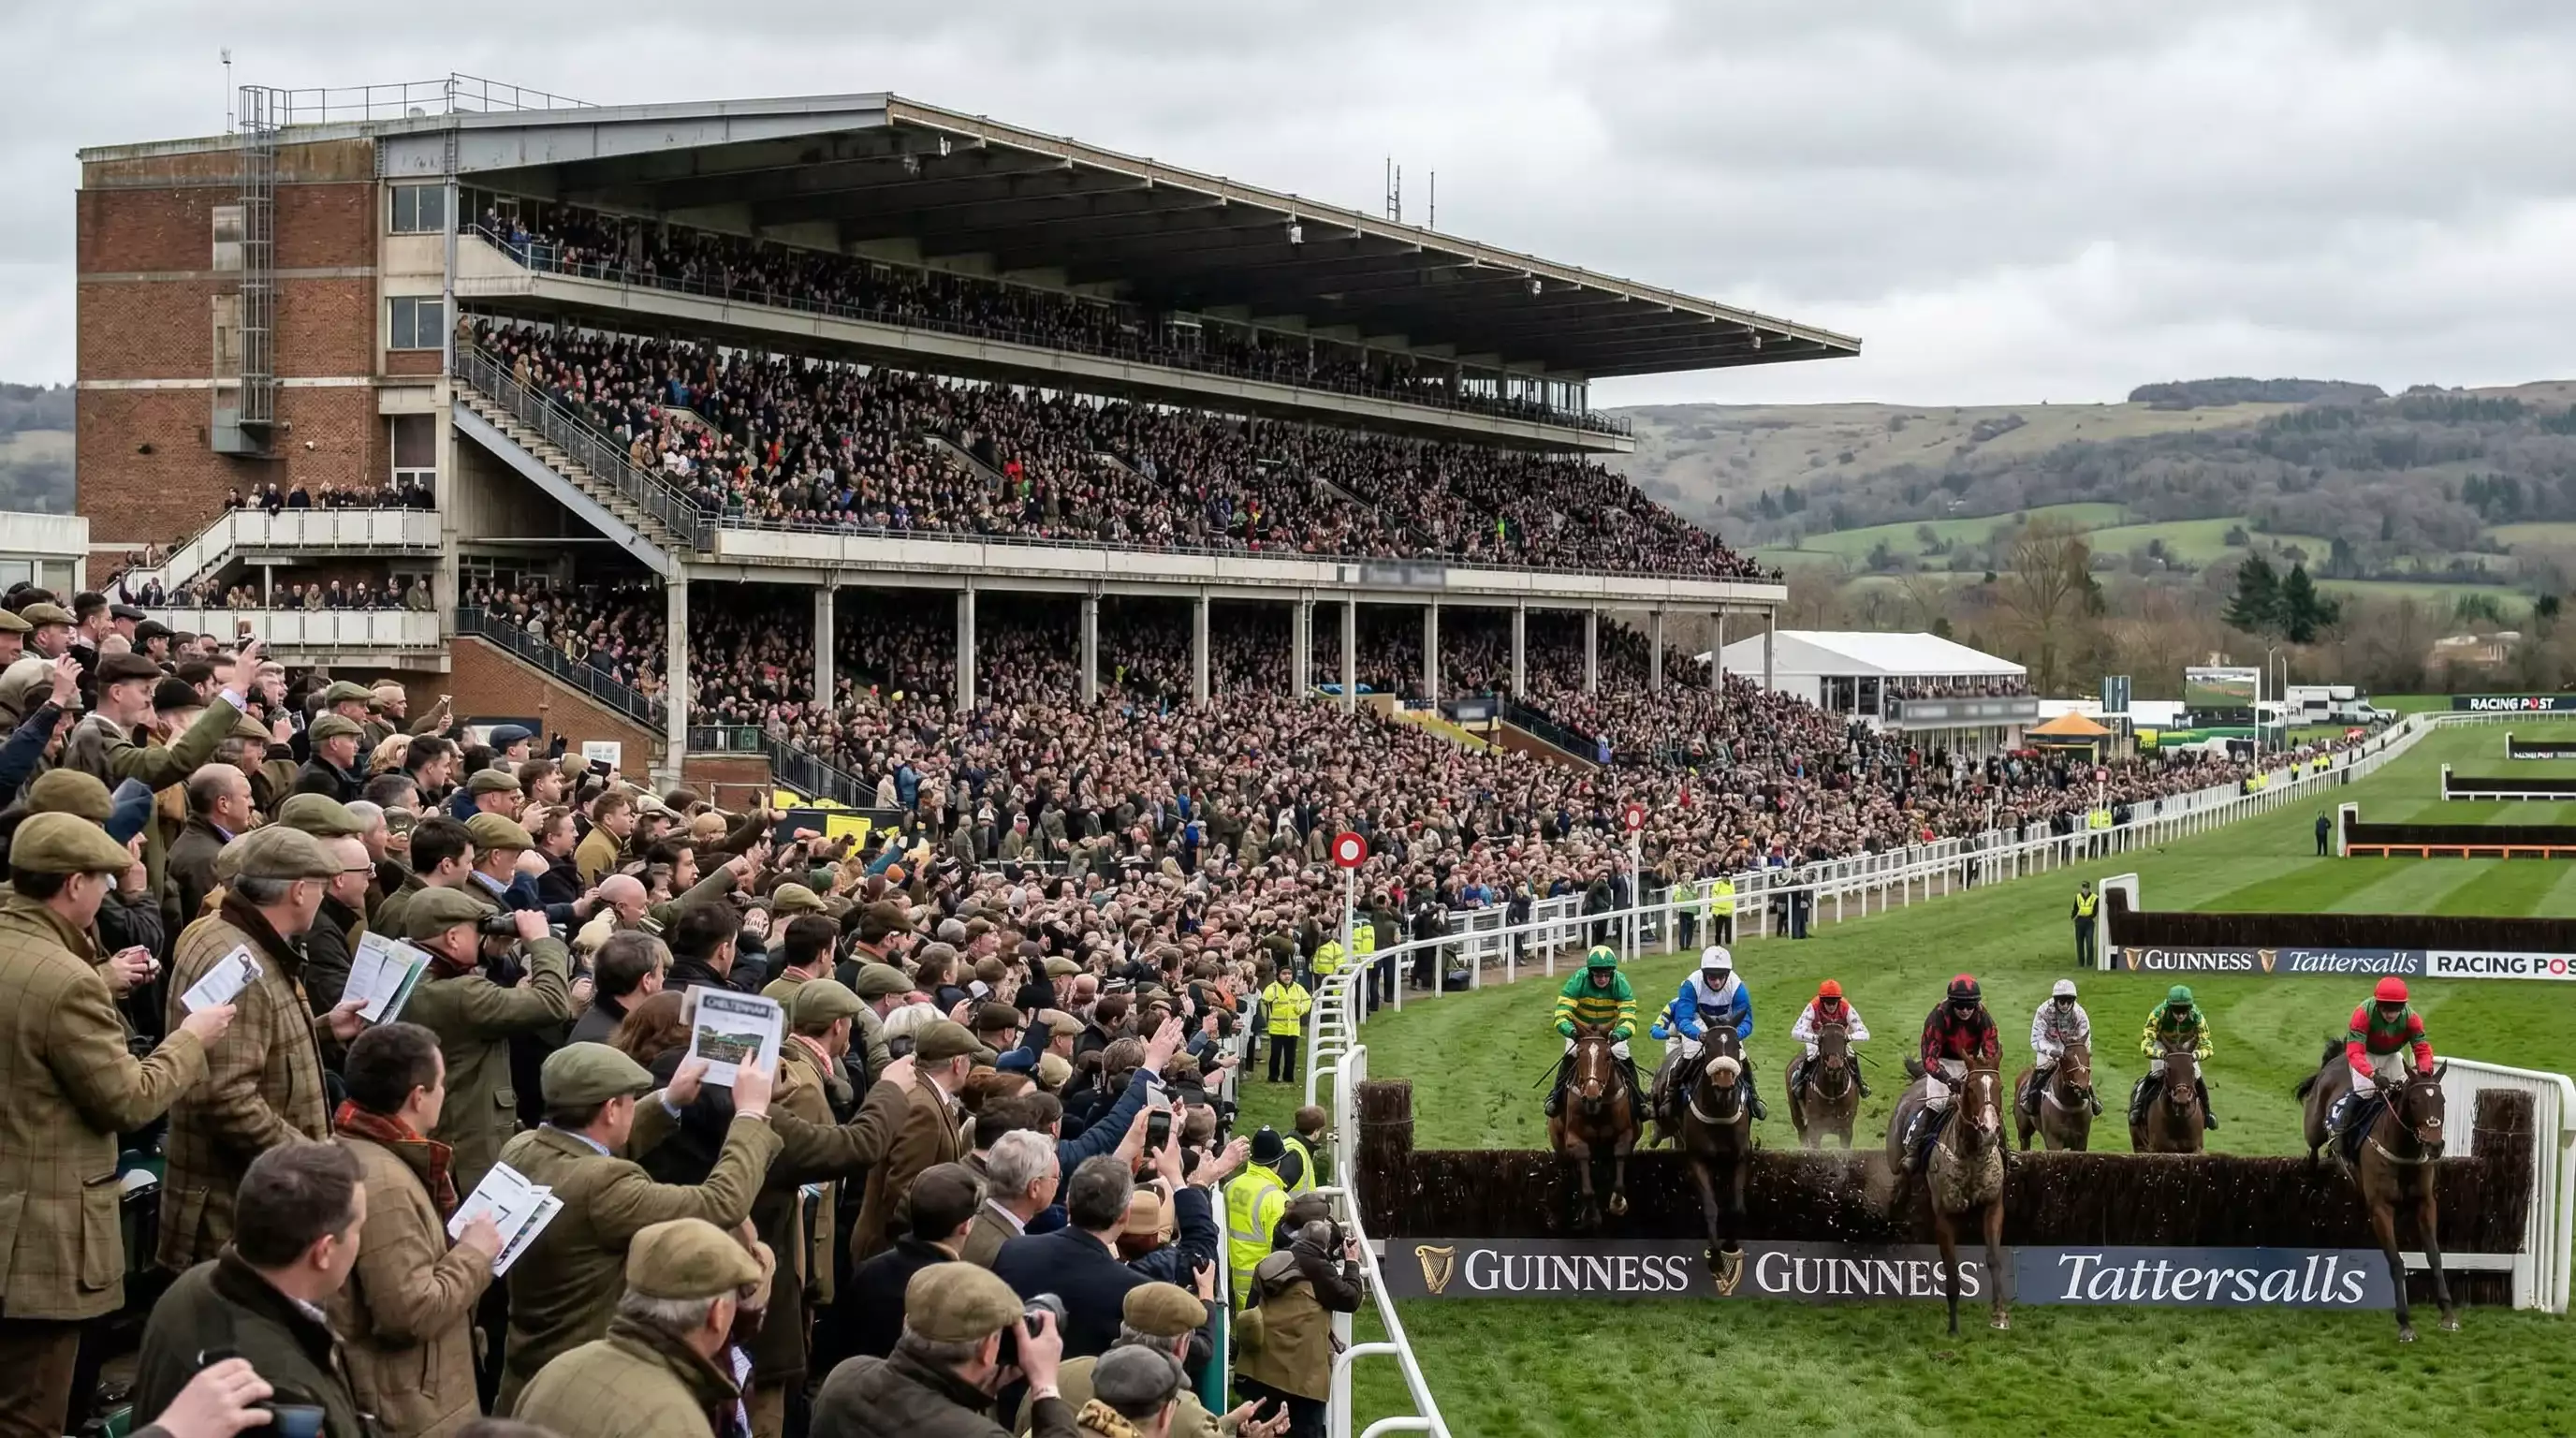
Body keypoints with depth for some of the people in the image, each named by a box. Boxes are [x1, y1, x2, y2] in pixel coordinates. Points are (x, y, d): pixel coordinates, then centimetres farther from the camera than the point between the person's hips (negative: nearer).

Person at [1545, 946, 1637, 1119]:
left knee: (1626, 1063, -12)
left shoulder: (1620, 983, -25)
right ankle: (1556, 1096, -4)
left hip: (1611, 1033, 1)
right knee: (1569, 1058, -22)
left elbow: (1628, 1017, -29)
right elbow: (1562, 1014, -32)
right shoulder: (1577, 981, -28)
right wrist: (1570, 1031, -53)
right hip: (1580, 1031, -1)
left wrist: (1620, 1034, -51)